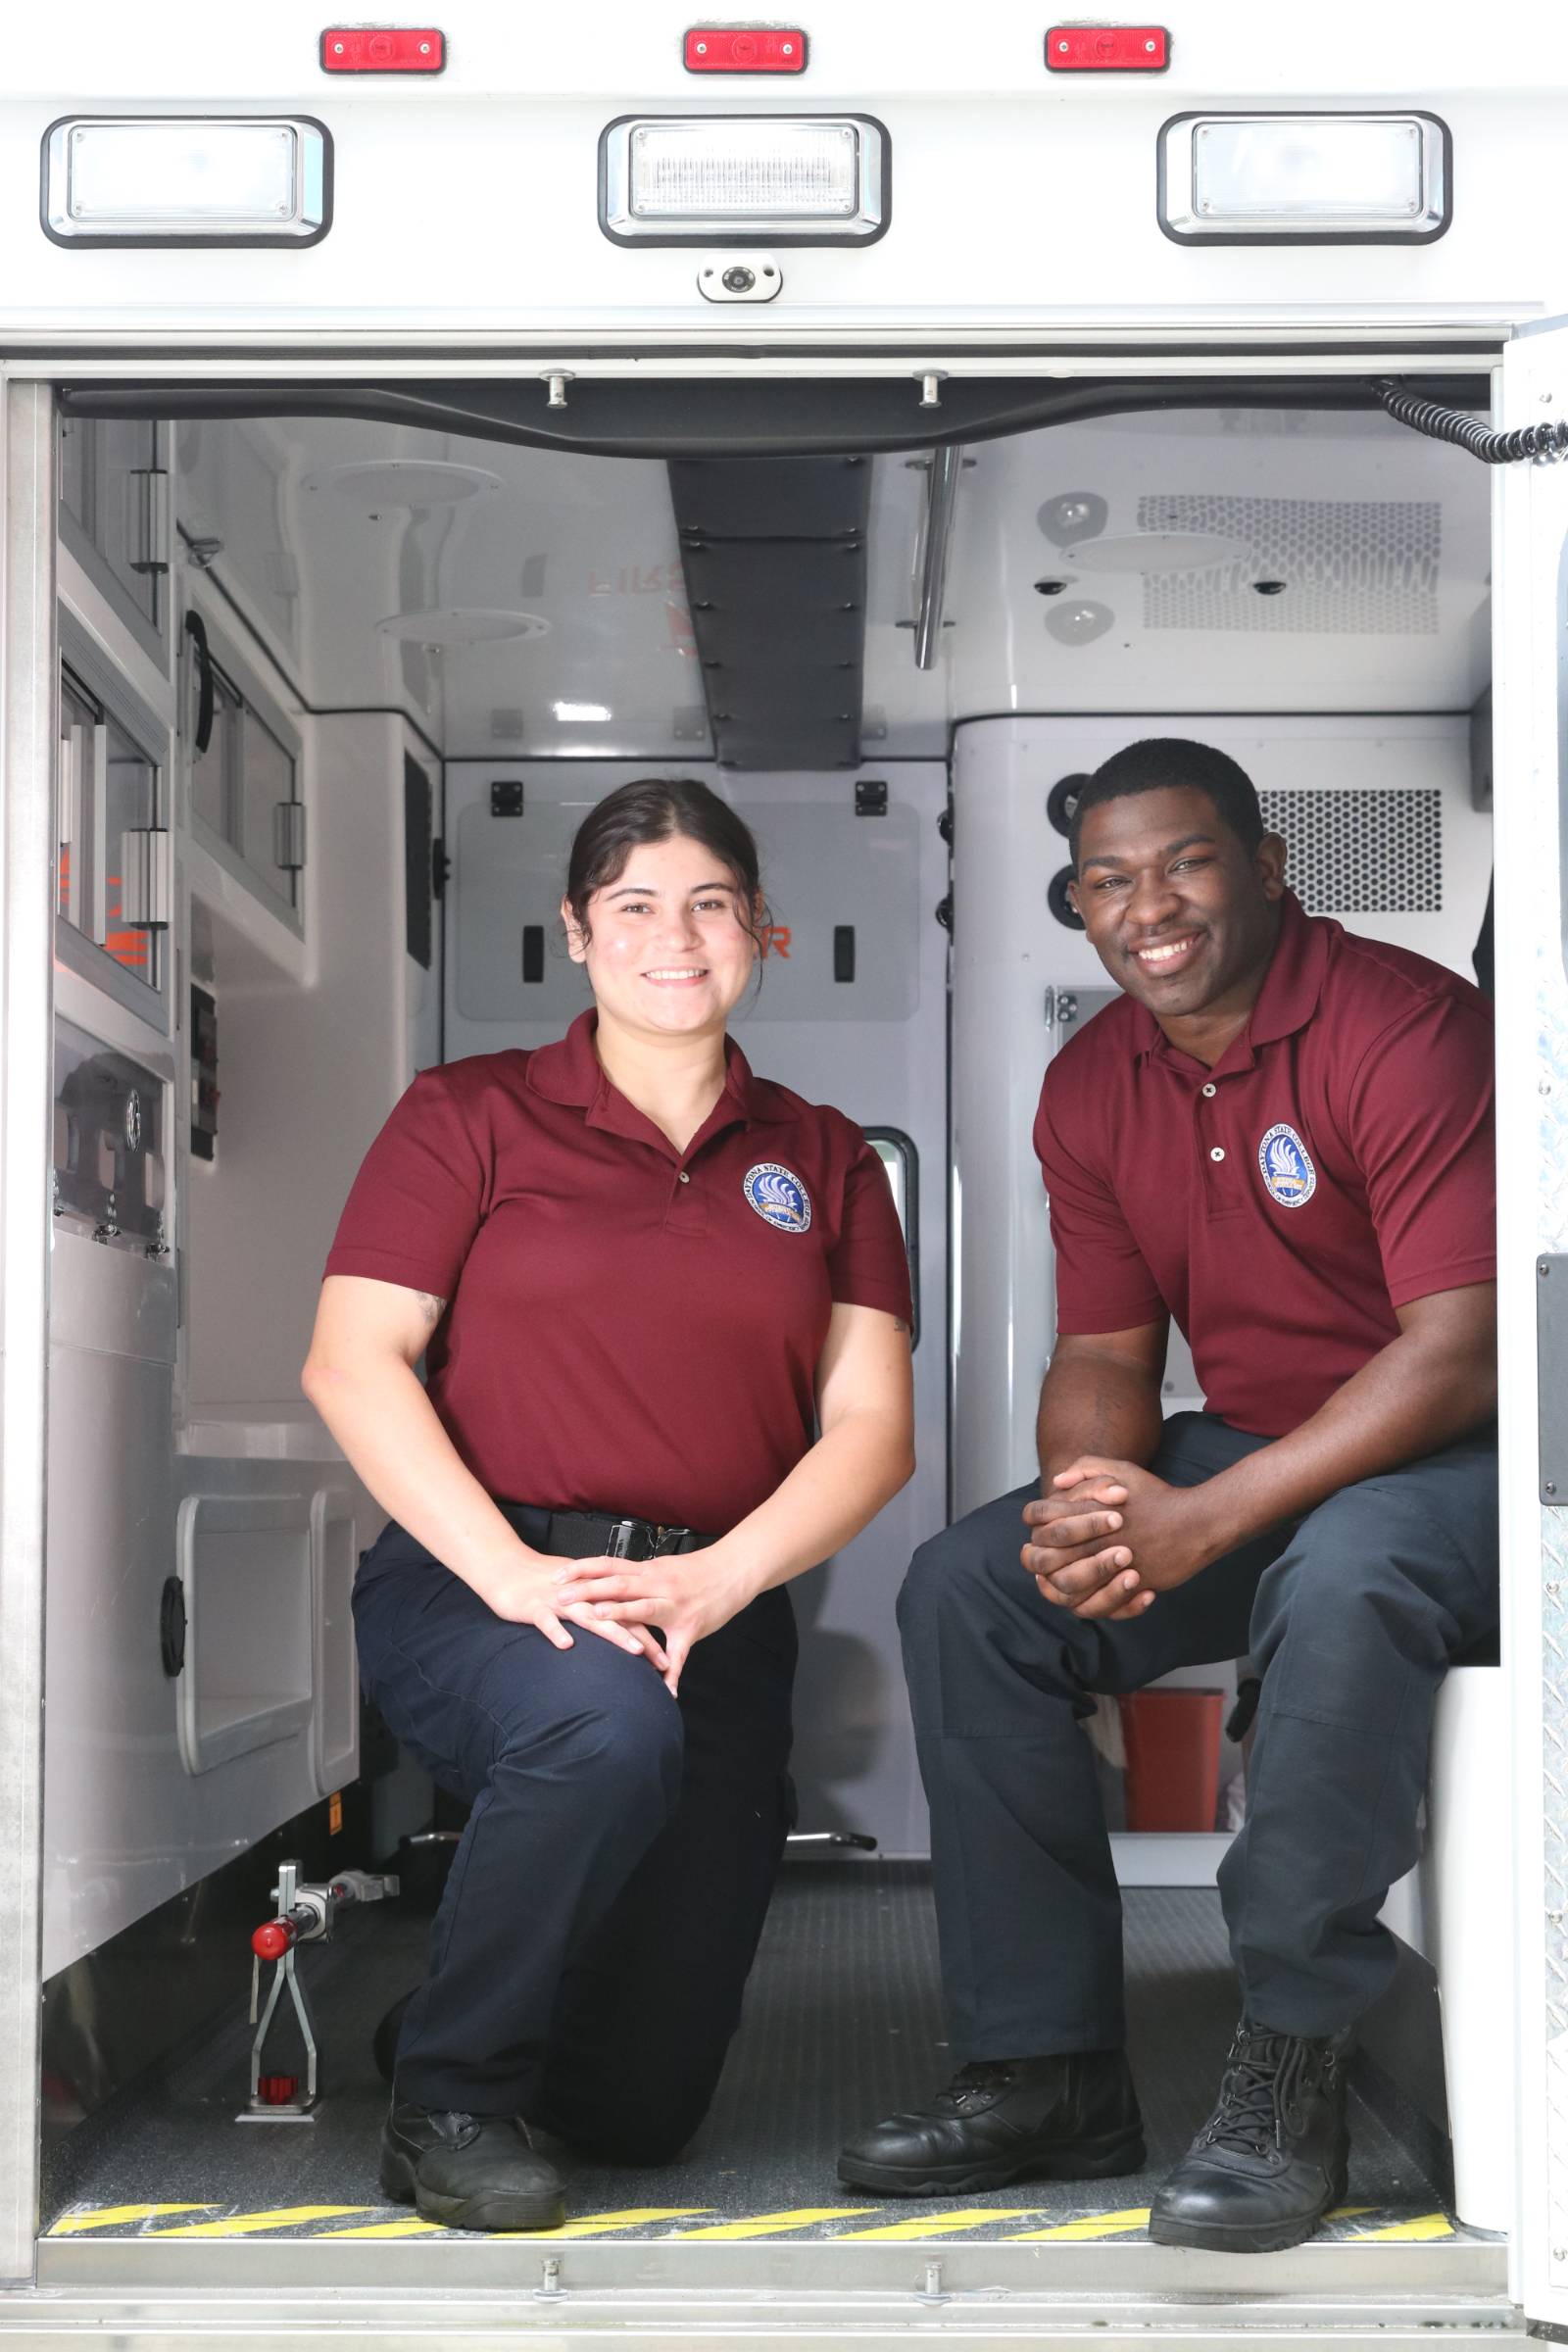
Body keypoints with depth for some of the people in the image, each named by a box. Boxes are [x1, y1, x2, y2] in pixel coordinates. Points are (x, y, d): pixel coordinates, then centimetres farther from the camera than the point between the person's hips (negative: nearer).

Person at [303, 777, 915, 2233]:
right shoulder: (471, 1116, 5)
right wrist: (513, 1575, -18)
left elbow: (871, 1423, 4)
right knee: (605, 1719, -39)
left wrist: (716, 1579, -15)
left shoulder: (824, 1164, 13)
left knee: (643, 2103, 1)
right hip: (469, 1583, -3)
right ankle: (449, 2099, -15)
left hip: (719, 1615, 3)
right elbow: (352, 1365, -4)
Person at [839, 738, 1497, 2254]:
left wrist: (1205, 1519, -32)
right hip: (1250, 1457, 7)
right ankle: (1046, 2069, -6)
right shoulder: (1093, 1089, 4)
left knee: (1341, 1581, -39)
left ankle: (1288, 2080, -26)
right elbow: (1103, 1353, 6)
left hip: (1456, 1452, -7)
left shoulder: (1404, 1027, -18)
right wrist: (1091, 1505, -20)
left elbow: (1462, 1347, -25)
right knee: (965, 1590, -9)